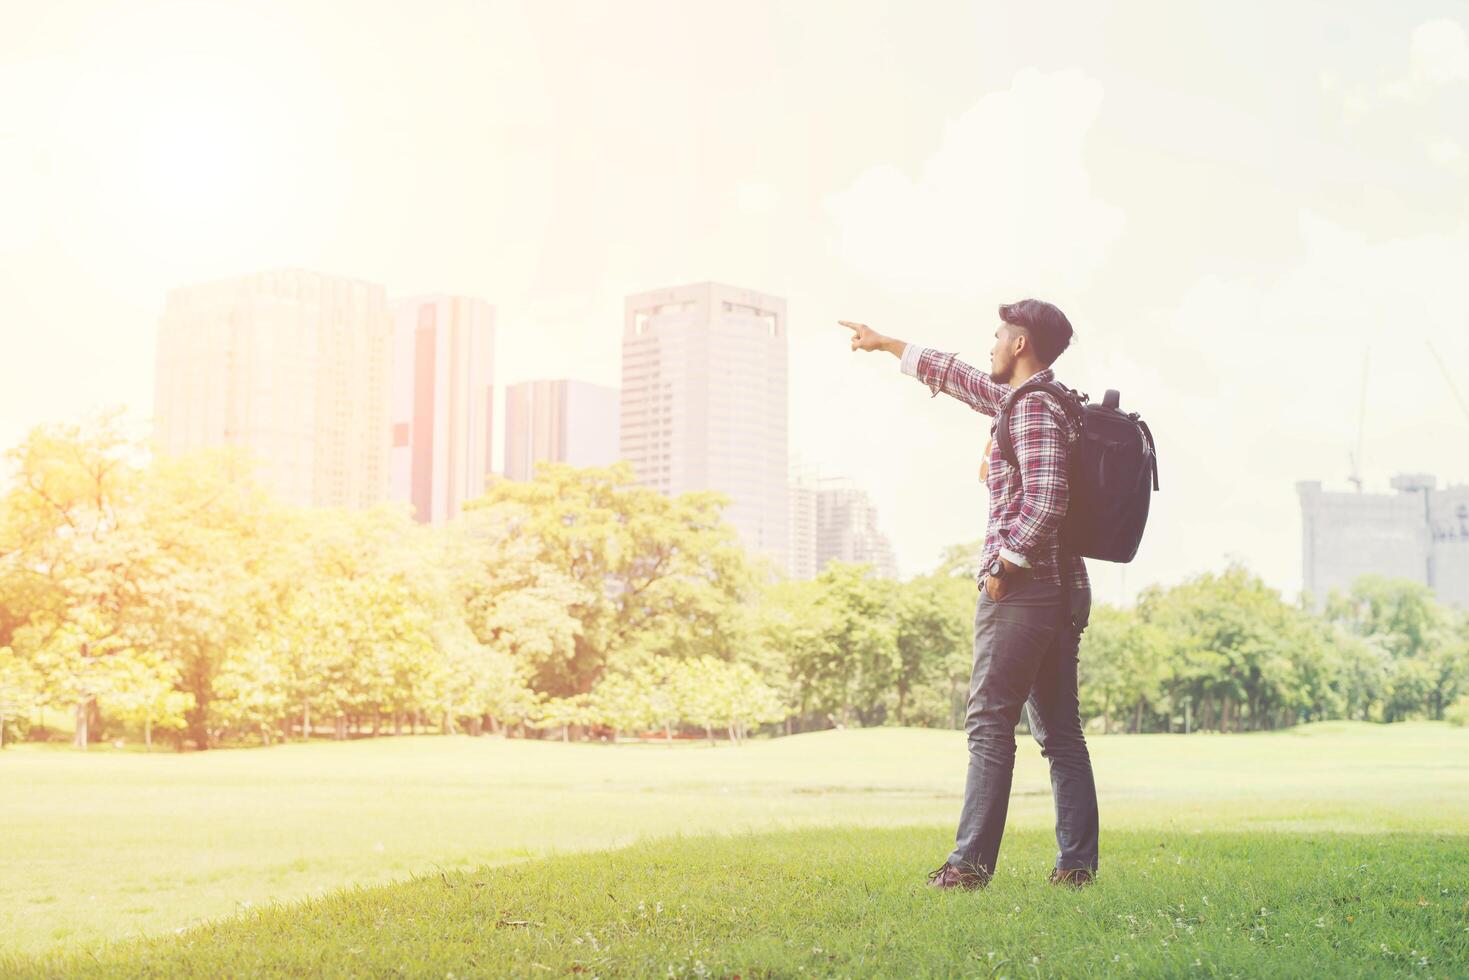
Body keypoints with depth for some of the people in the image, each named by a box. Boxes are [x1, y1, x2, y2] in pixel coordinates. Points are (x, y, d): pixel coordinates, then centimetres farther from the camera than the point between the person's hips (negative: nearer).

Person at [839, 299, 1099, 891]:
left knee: (990, 724, -8)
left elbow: (1046, 503, -24)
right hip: (1064, 588, 10)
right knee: (1059, 729, 8)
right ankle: (1077, 863, 7)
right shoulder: (1034, 401, 18)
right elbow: (956, 377, 32)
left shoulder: (1033, 409, -12)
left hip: (1021, 590, -9)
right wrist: (885, 345, 40)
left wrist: (1005, 564, -14)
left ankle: (972, 863, -9)